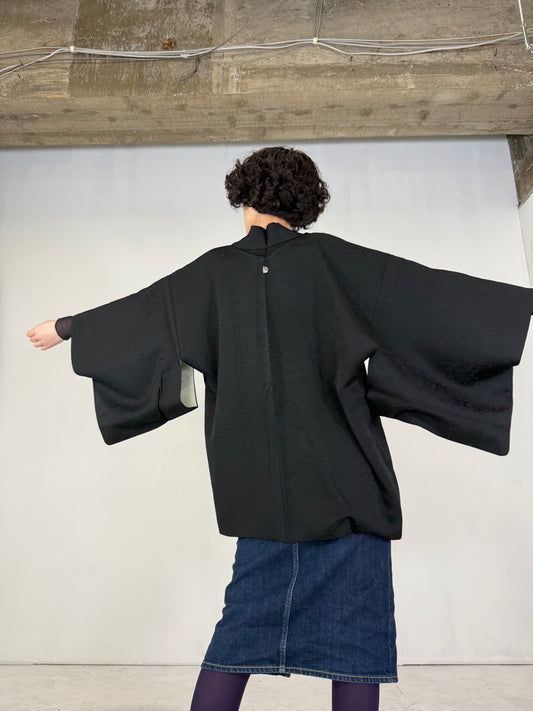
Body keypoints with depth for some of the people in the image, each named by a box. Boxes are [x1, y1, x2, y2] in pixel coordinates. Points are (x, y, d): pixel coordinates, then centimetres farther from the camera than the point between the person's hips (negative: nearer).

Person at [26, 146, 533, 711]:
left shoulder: (215, 270, 6)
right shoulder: (329, 259, -4)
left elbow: (132, 309, 17)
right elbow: (431, 290, -6)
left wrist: (64, 327, 34)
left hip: (261, 489, 4)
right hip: (344, 482, -3)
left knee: (249, 615, 18)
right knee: (354, 635, 8)